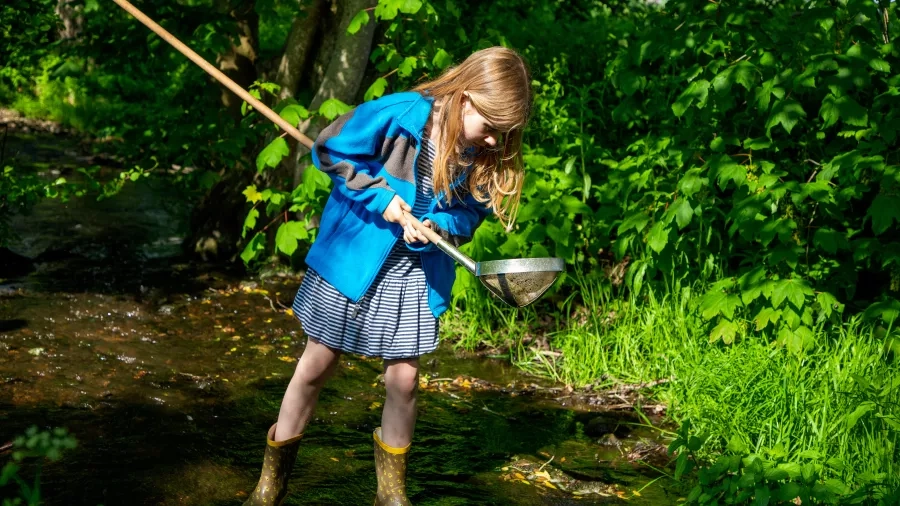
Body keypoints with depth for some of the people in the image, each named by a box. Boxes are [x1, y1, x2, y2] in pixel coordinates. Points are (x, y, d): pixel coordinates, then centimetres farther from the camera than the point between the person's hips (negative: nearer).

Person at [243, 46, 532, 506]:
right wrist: (380, 195, -21)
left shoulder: (485, 156, -10)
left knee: (403, 379, 2)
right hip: (352, 258, -3)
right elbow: (330, 150, -13)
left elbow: (468, 213, 0)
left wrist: (436, 226, -21)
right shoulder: (398, 113, -23)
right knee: (316, 366, 8)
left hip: (417, 276, 3)